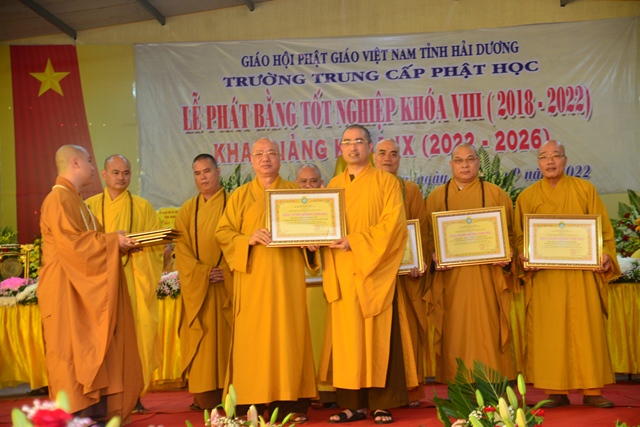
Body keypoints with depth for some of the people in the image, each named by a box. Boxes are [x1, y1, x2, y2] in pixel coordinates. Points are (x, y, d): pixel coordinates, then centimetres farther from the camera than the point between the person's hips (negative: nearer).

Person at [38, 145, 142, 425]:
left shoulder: (74, 200, 19)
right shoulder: (58, 199, -12)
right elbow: (71, 243, -22)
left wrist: (117, 242, 6)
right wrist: (112, 240, -15)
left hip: (85, 290, 10)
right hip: (67, 290, -10)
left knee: (94, 349, 9)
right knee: (74, 351, -6)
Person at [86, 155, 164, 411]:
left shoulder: (143, 207, 11)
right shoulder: (91, 206, 10)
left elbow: (157, 243, 8)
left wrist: (137, 246, -10)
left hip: (135, 281, 1)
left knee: (136, 333, -5)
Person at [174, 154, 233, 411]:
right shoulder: (187, 210, 13)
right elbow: (181, 248, 3)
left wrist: (225, 272, -15)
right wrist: (203, 273, -12)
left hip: (227, 287, -2)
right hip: (196, 288, 2)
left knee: (227, 339, -3)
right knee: (200, 342, 1)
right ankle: (204, 397, 6)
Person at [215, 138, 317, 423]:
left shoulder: (296, 193, 13)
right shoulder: (240, 196, 11)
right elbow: (223, 232, 3)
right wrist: (248, 239, -15)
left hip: (287, 275, 0)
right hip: (253, 277, 0)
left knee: (289, 333, -2)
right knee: (253, 336, -4)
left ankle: (291, 402, 2)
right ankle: (254, 404, 0)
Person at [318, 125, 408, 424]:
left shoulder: (386, 181, 2)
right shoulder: (333, 186, 16)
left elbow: (393, 223, -9)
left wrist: (354, 242, -15)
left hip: (374, 272, -3)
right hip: (343, 275, 4)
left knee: (378, 336, -2)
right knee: (346, 337, 2)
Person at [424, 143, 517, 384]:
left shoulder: (496, 194, 9)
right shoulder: (436, 197, 11)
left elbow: (510, 232, 8)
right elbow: (427, 235, 8)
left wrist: (506, 255, -10)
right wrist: (434, 256, -10)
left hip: (487, 276, -1)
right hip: (450, 277, 1)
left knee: (487, 328, -2)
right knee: (454, 331, 1)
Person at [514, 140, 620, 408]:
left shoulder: (584, 189, 9)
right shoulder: (527, 197, 10)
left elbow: (603, 227, 7)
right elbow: (520, 237, 8)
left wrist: (606, 254, -9)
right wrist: (526, 257, -11)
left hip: (581, 273, 0)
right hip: (544, 276, 0)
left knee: (586, 328, -1)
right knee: (549, 332, -1)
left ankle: (592, 390, 8)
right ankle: (556, 391, 6)